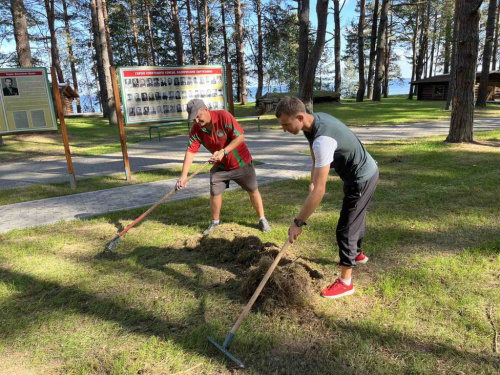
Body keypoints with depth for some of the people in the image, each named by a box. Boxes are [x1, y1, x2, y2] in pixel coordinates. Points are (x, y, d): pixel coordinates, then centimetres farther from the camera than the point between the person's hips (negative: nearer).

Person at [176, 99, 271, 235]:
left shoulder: (224, 116, -27)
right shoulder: (196, 129, -14)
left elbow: (240, 137, -28)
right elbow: (190, 151, -20)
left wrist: (224, 152, -39)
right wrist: (184, 175, -31)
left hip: (241, 162, -3)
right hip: (220, 165, 4)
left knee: (253, 190, 6)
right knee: (214, 192, 0)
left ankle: (262, 219, 24)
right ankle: (215, 222, 23)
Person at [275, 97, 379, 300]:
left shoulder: (323, 140, -37)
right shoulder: (316, 119, -7)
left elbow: (319, 191, -37)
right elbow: (316, 158, 7)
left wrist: (298, 222, -30)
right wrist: (312, 182, -7)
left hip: (362, 179, -10)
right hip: (366, 171, 10)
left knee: (345, 229, -3)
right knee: (356, 217, 28)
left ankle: (345, 282, 12)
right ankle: (357, 254, 52)